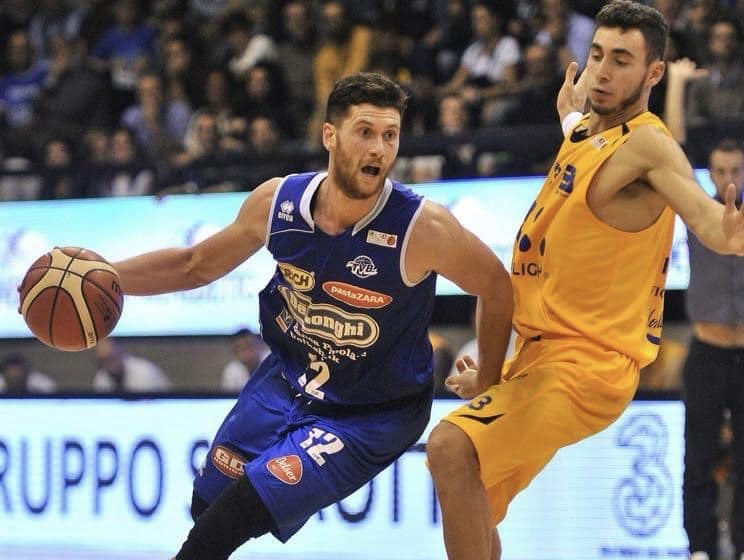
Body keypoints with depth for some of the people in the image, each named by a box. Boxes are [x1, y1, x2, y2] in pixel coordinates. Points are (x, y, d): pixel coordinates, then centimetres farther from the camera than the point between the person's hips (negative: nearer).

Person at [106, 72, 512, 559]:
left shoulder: (422, 228, -29)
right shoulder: (277, 202, -15)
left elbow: (498, 287, -11)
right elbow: (198, 264, 3)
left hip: (370, 416, -5)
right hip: (287, 380, 5)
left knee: (233, 519, -16)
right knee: (207, 506, 18)